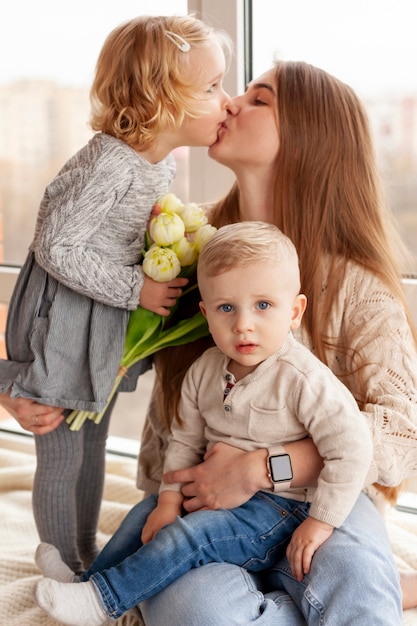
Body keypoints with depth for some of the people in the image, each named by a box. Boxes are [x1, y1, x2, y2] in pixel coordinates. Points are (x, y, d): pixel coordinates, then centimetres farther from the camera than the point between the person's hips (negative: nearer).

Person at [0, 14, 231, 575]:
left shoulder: (162, 161, -1)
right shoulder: (108, 164, -28)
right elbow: (55, 249, -26)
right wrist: (136, 289, -23)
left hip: (107, 327, 9)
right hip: (63, 324, -9)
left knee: (92, 447, 22)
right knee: (62, 459, 5)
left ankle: (87, 560, 39)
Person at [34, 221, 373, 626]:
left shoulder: (304, 380, -22)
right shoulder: (204, 372, -1)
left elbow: (352, 447, -23)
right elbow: (186, 440, 7)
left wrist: (320, 523, -20)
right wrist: (170, 499, -4)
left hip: (279, 506, -7)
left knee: (188, 537, -21)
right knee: (148, 513, 10)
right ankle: (90, 575, 28)